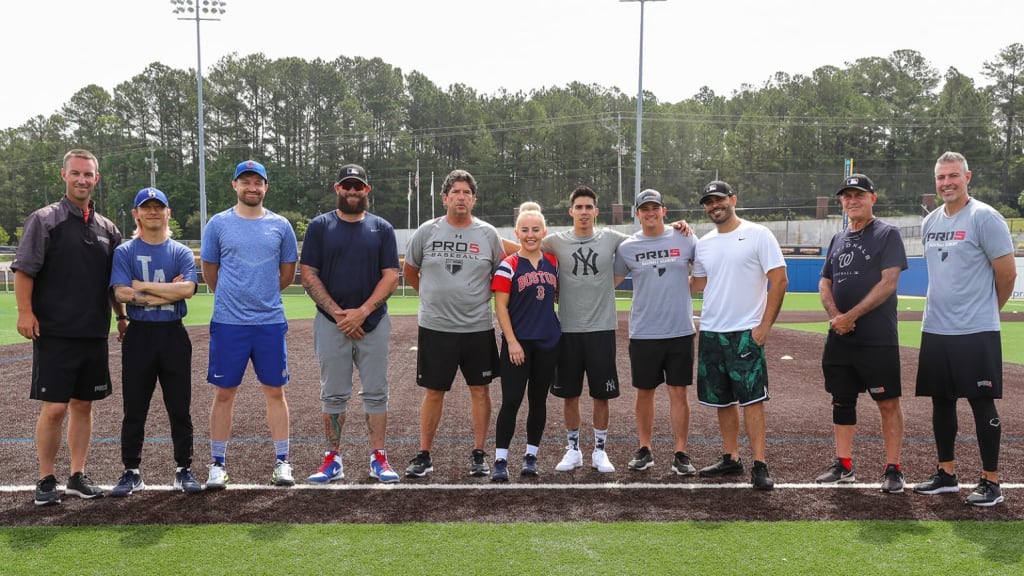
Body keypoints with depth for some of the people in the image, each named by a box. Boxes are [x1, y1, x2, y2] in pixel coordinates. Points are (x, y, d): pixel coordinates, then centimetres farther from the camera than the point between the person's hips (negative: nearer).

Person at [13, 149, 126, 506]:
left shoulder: (107, 229, 11)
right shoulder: (44, 220, -3)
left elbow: (114, 281, 19)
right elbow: (23, 270, -8)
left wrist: (121, 317, 15)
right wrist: (25, 312, -15)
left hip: (94, 334, 5)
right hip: (54, 333, -5)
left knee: (83, 405, 10)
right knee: (54, 407, -4)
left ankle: (78, 476, 20)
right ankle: (46, 480, 10)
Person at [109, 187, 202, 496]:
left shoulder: (181, 252, 6)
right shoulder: (125, 252, 4)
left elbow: (187, 288, -12)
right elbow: (122, 293, -10)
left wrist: (144, 286, -11)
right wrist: (166, 294, -11)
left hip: (174, 335, 1)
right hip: (139, 335, -1)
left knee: (180, 408, 5)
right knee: (134, 409, 5)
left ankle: (184, 470, 15)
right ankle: (131, 472, 16)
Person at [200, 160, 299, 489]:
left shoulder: (280, 226, 5)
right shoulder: (219, 224, 3)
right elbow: (209, 269, 12)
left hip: (270, 321, 1)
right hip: (228, 323, -1)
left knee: (275, 391, 5)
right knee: (224, 393, 4)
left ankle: (282, 462, 14)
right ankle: (217, 464, 14)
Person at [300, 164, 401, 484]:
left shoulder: (382, 229, 6)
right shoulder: (320, 226, 4)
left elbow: (391, 276, -1)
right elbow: (308, 275, -1)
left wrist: (362, 311, -13)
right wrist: (337, 313, -10)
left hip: (373, 322, 1)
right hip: (331, 323, 0)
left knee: (376, 393, 4)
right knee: (333, 395, 6)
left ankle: (378, 459, 12)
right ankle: (333, 461, 13)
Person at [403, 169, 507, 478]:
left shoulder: (488, 234, 1)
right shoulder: (426, 232, 0)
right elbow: (409, 272, 13)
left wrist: (482, 299, 8)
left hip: (478, 328, 1)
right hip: (435, 327, 0)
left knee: (480, 390, 6)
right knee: (433, 392, 6)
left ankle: (479, 454, 17)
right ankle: (424, 455, 15)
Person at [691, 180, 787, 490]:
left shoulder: (758, 234, -6)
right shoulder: (704, 243, 12)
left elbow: (779, 279, -8)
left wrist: (765, 324, -12)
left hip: (746, 333, -6)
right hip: (710, 333, 6)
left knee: (751, 399, -8)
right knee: (722, 400, 12)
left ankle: (759, 466, -4)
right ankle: (731, 459, 23)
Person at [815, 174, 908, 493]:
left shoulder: (887, 234, -3)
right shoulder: (838, 238, 16)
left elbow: (888, 282, -13)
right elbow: (824, 282, 14)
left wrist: (851, 316, -15)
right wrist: (834, 315, -5)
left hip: (877, 338, -6)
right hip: (839, 337, 7)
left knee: (888, 403, -1)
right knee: (842, 400, 11)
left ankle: (893, 469, 7)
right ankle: (843, 466, 21)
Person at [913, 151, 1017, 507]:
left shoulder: (984, 217, -10)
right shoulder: (930, 223, 11)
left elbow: (1007, 273, -8)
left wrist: (986, 310, 4)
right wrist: (941, 309, 16)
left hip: (976, 332, -7)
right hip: (934, 330, 7)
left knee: (982, 405, 0)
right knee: (941, 403, 13)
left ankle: (991, 482, 10)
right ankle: (947, 475, 25)